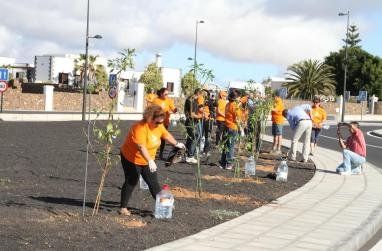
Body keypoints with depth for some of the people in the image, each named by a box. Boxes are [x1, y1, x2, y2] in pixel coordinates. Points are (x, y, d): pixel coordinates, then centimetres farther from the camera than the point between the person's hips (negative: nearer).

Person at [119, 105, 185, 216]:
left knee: (153, 182, 7)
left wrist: (176, 144, 29)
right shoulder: (140, 127, -31)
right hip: (131, 159, -7)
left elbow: (166, 135, 17)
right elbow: (141, 147, -41)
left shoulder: (159, 126, -5)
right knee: (131, 183, -1)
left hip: (147, 160, 7)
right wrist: (150, 161, -49)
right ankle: (123, 208, 9)